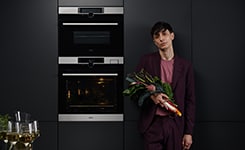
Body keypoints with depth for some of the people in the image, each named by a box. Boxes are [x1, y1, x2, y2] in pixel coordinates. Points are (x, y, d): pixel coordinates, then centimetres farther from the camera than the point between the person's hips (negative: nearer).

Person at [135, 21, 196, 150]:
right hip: (152, 124, -1)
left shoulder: (185, 65, 6)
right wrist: (150, 95, -14)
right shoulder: (146, 60, 5)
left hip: (175, 125, 1)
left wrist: (188, 132, 2)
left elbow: (190, 100, 6)